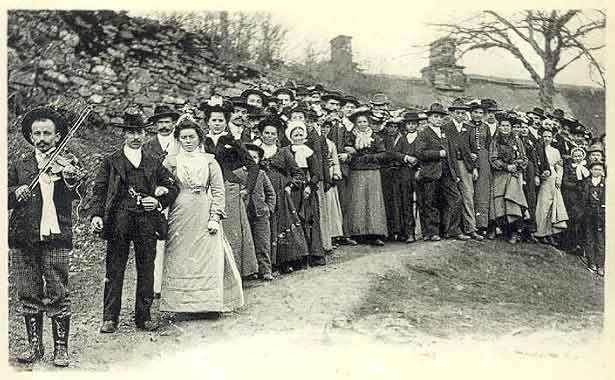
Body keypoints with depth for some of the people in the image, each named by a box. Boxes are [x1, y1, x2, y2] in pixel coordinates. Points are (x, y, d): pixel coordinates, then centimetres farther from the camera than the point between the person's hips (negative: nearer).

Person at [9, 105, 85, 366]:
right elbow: (6, 197, 8)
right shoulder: (18, 164, 14)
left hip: (55, 237, -3)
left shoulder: (66, 162, 5)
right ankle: (34, 345, 19)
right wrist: (16, 193, -13)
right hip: (22, 237, 3)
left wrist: (72, 177, -35)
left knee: (58, 294, -3)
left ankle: (61, 348, 6)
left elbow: (77, 191, -13)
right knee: (28, 295, 8)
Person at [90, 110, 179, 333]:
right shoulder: (111, 162, 11)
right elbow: (99, 190, 5)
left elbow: (173, 187, 18)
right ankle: (110, 318, 6)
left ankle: (144, 317, 14)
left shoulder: (154, 163, 16)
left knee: (146, 271, 4)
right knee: (114, 271, -1)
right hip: (118, 221, -2)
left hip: (147, 222, 2)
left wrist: (159, 202, -1)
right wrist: (96, 215, -10)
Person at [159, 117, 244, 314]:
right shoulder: (171, 161, 9)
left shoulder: (209, 160, 8)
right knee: (181, 259, 1)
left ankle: (208, 304, 10)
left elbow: (218, 190, 3)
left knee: (208, 258, 0)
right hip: (180, 215, 0)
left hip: (204, 216, 0)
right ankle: (182, 304, 8)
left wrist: (215, 217, -6)